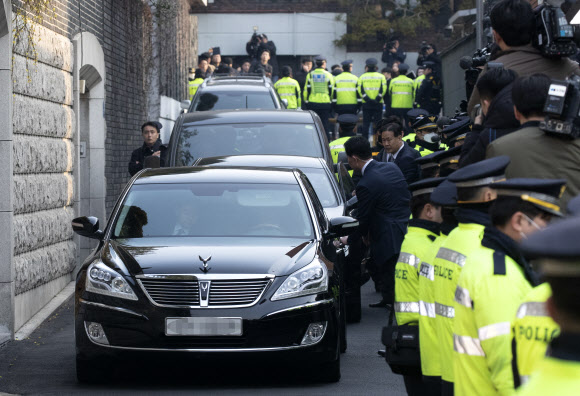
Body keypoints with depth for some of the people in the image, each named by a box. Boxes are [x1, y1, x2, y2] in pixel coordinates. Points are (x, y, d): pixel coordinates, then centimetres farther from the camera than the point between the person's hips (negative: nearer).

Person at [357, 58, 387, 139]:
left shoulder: (362, 77, 4)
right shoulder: (381, 77, 3)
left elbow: (360, 90, -6)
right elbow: (383, 89, -7)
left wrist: (367, 99, -8)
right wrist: (377, 99, -9)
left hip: (366, 104, 0)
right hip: (378, 104, 0)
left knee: (366, 123, 4)